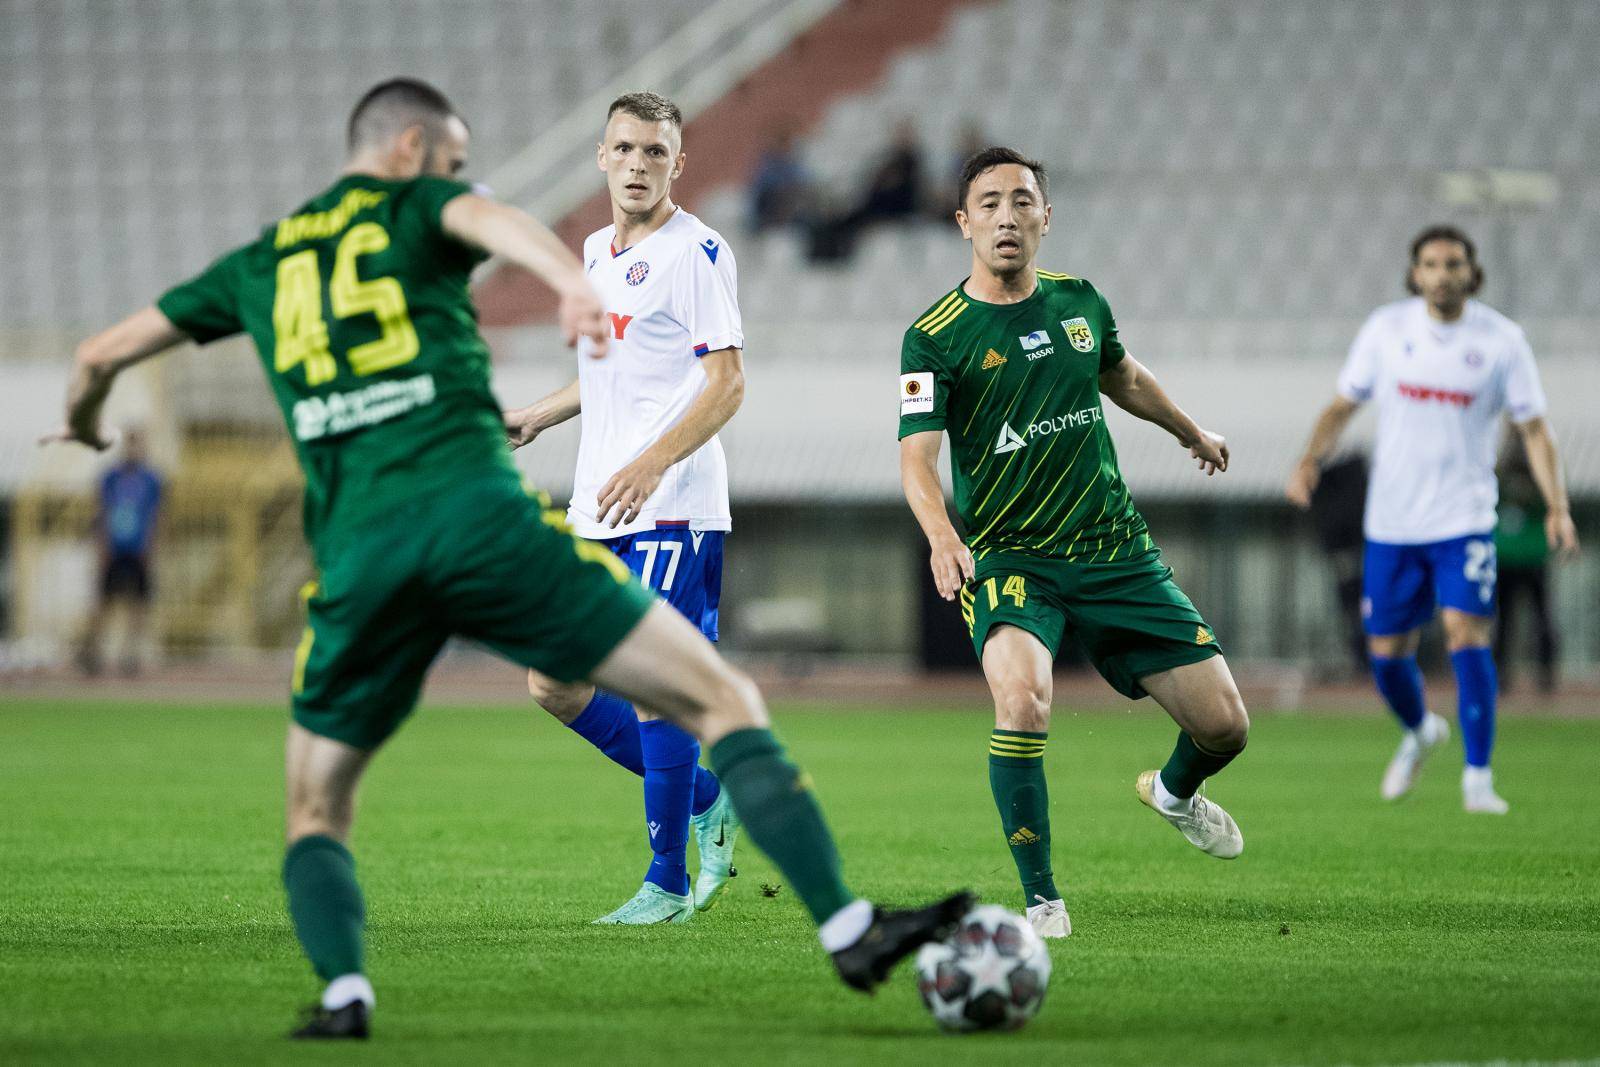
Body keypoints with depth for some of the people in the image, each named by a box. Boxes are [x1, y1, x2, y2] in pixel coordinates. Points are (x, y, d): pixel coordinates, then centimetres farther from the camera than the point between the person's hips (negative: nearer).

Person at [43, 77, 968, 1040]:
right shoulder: (419, 207, 14)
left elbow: (103, 354, 33)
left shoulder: (259, 262, 26)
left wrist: (84, 422, 56)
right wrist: (574, 281, -32)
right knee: (725, 703, 1)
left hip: (355, 554, 3)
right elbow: (490, 220, -12)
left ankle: (342, 991, -6)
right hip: (481, 517, -3)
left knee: (318, 813, 21)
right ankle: (849, 931, -11)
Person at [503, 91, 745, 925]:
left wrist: (651, 463, -27)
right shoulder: (596, 250, 16)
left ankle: (667, 884, 0)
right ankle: (705, 800, 21)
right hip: (596, 511, 9)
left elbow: (727, 383, -16)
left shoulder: (696, 252, -10)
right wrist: (538, 416, 27)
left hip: (669, 509, -8)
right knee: (555, 686, 7)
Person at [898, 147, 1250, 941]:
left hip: (1115, 551, 4)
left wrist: (1190, 433, 43)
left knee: (1223, 727, 2)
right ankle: (1042, 901, -19)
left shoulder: (1079, 301, 5)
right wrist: (941, 535, -39)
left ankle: (1176, 792, 41)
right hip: (1006, 556, -4)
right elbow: (917, 455, -19)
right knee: (1022, 697, -34)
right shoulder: (935, 337, -10)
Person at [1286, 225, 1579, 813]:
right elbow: (1342, 405, 8)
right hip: (1391, 521, 2)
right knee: (1386, 651, 7)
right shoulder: (1386, 328, 0)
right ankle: (1418, 732, 39)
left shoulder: (1501, 339, -4)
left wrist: (1557, 506, -11)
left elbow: (1534, 428, 0)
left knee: (1466, 633, -18)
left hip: (1464, 520, -2)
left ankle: (1478, 779, -11)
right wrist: (1310, 460, -10)